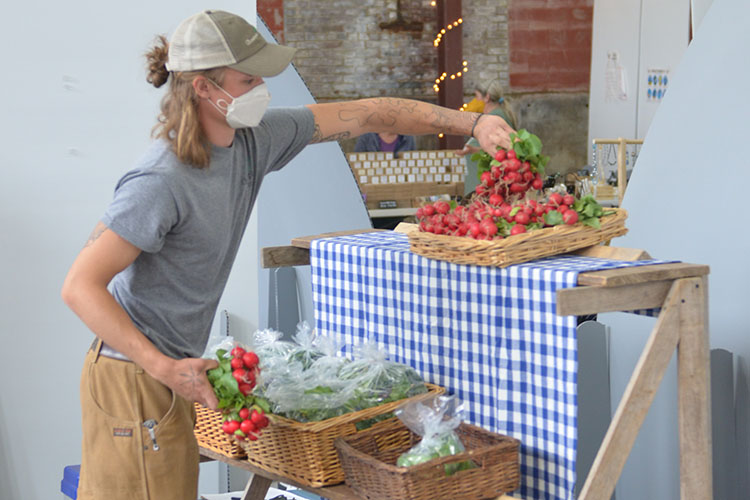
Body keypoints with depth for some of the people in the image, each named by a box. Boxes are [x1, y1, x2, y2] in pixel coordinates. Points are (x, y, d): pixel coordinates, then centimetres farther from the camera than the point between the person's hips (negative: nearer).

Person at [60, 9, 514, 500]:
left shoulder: (254, 140, -1)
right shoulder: (161, 183, -24)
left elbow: (367, 114, 4)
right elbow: (80, 286, -25)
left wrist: (472, 123, 1)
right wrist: (164, 367, -29)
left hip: (169, 370, 8)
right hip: (136, 375, -8)